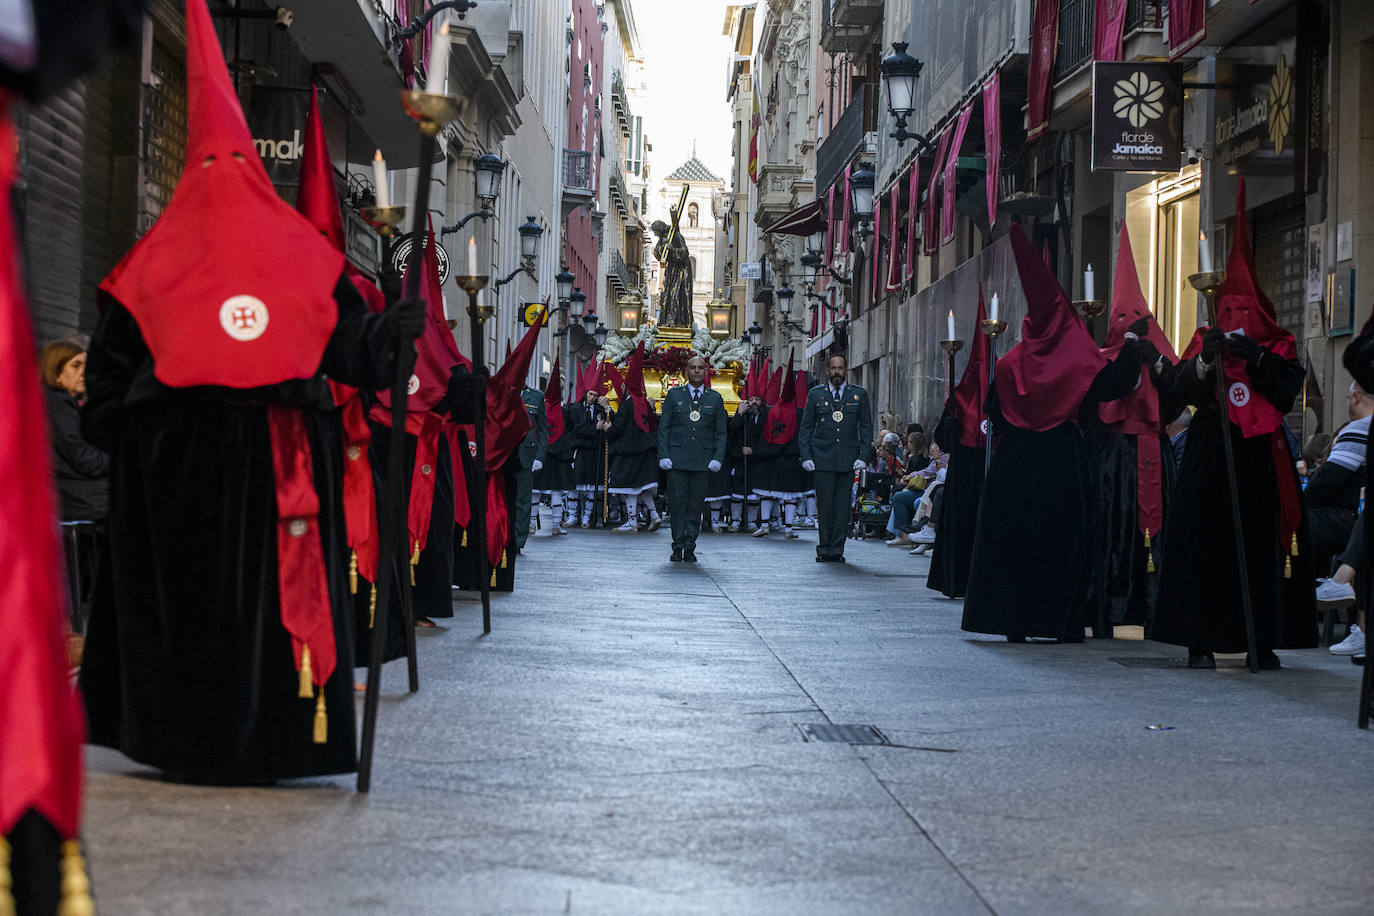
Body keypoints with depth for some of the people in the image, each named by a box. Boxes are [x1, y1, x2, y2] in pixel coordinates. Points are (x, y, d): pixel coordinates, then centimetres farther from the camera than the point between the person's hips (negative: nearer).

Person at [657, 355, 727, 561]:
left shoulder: (715, 398, 11)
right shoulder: (674, 395, 8)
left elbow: (720, 432, 10)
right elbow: (664, 427, 6)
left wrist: (718, 458, -2)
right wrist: (663, 455, -3)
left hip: (703, 460, 1)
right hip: (677, 458, -1)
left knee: (696, 505, 1)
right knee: (677, 503, -2)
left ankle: (690, 548, 7)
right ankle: (678, 546, 4)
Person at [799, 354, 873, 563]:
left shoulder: (859, 395, 8)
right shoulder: (815, 395, 8)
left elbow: (866, 427, 9)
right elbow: (806, 428, 10)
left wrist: (862, 457, 0)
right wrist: (806, 457, -1)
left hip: (848, 459, 1)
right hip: (823, 459, 0)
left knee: (842, 506, 0)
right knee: (825, 505, -3)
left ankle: (836, 549, 6)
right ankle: (824, 548, 6)